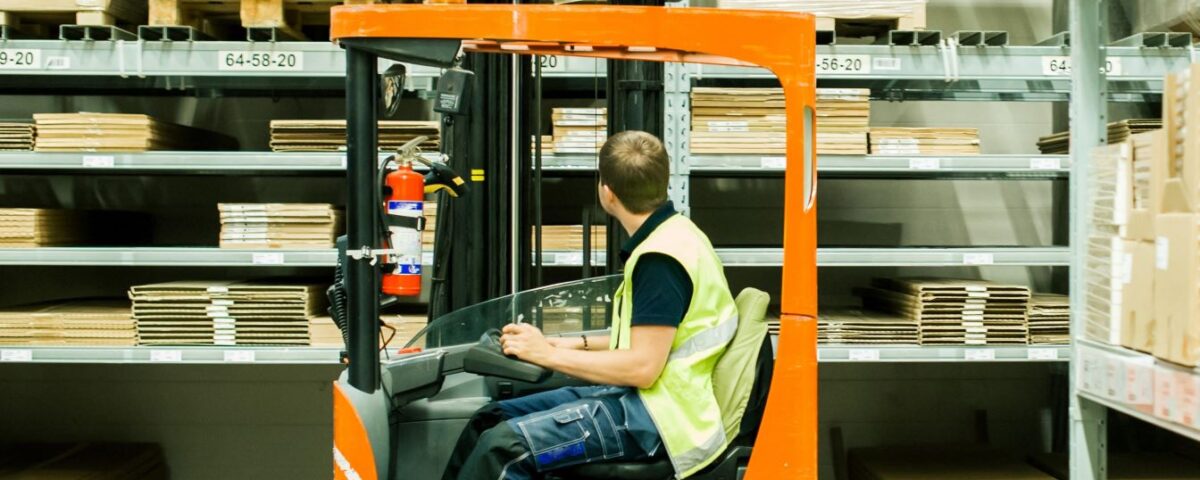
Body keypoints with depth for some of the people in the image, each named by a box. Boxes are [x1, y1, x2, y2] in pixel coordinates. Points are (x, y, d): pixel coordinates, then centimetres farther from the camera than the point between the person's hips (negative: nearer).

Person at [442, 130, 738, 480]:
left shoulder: (662, 258, -19)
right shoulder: (668, 236, 12)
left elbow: (642, 367, -23)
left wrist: (549, 354, -13)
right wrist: (579, 344, 13)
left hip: (658, 415, -10)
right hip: (638, 398, 10)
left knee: (505, 445, -22)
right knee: (489, 421, 5)